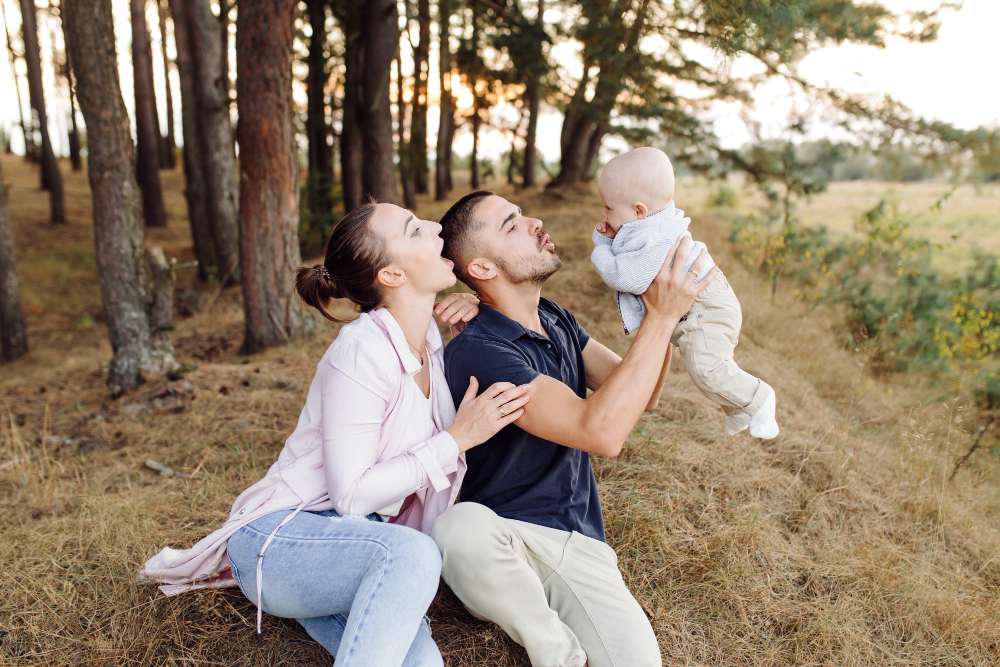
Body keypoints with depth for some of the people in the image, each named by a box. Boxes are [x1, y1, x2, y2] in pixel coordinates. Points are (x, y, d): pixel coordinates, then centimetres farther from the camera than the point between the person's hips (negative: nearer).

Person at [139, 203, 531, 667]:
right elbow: (352, 494, -22)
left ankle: (317, 609, 7)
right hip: (279, 537, -7)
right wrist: (457, 438, -22)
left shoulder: (425, 340, 1)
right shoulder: (362, 351, -22)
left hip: (358, 537, 7)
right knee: (412, 554, -37)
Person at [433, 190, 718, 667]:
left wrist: (662, 305, -6)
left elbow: (642, 395, 6)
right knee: (462, 527, -39)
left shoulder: (557, 321, 9)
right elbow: (602, 431, -27)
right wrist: (662, 316, -23)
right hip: (503, 538, -4)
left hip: (578, 542, 4)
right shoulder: (474, 352, -19)